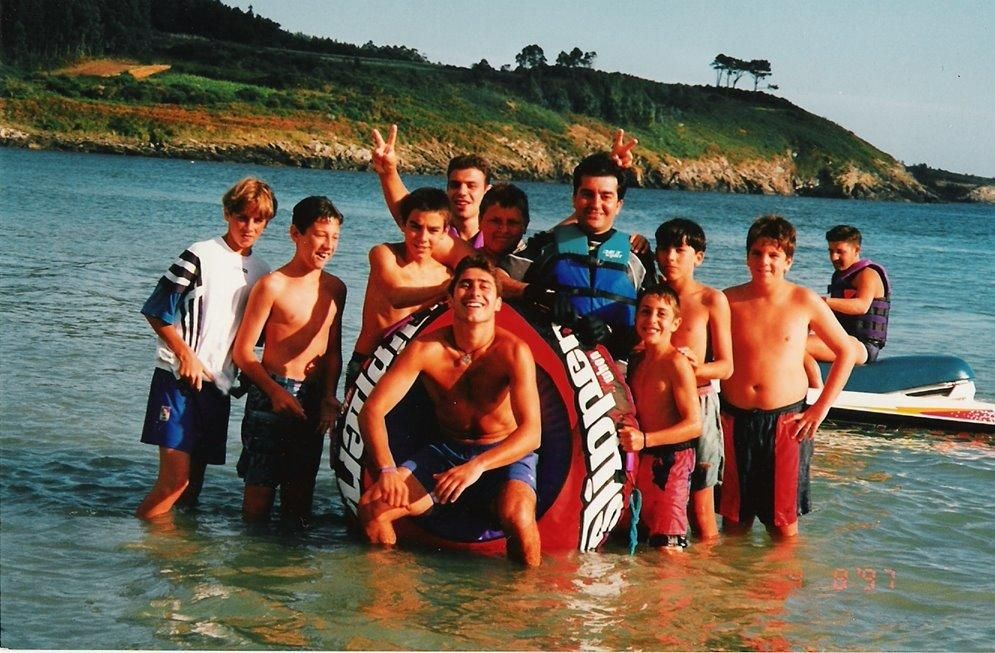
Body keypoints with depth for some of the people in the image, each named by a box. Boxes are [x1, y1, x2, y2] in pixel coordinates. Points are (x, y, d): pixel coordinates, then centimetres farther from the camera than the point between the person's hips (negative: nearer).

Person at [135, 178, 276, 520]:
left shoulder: (260, 272, 13)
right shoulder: (201, 256, -5)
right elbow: (156, 311, -6)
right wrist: (186, 355, -11)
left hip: (218, 384, 6)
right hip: (179, 377, -6)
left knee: (193, 483, 8)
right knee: (175, 480, -14)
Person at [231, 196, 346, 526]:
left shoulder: (335, 288, 10)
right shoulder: (273, 285, -9)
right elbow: (243, 351, -9)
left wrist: (329, 397, 3)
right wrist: (276, 392, -18)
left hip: (313, 399, 6)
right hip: (272, 394, -5)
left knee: (300, 492, 10)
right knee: (260, 487, -5)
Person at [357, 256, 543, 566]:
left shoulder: (513, 352, -18)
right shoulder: (426, 349, -11)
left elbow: (531, 432, -26)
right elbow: (373, 409, -12)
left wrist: (476, 467, -41)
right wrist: (387, 469, -29)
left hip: (505, 455, -3)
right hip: (446, 451, 3)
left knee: (518, 516, -35)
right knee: (372, 507, -15)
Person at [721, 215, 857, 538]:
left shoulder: (805, 302, -3)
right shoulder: (729, 301, 0)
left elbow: (846, 352, 4)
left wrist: (821, 409, -1)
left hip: (786, 420, -1)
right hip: (736, 420, 2)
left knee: (783, 524, 2)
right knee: (733, 519, 10)